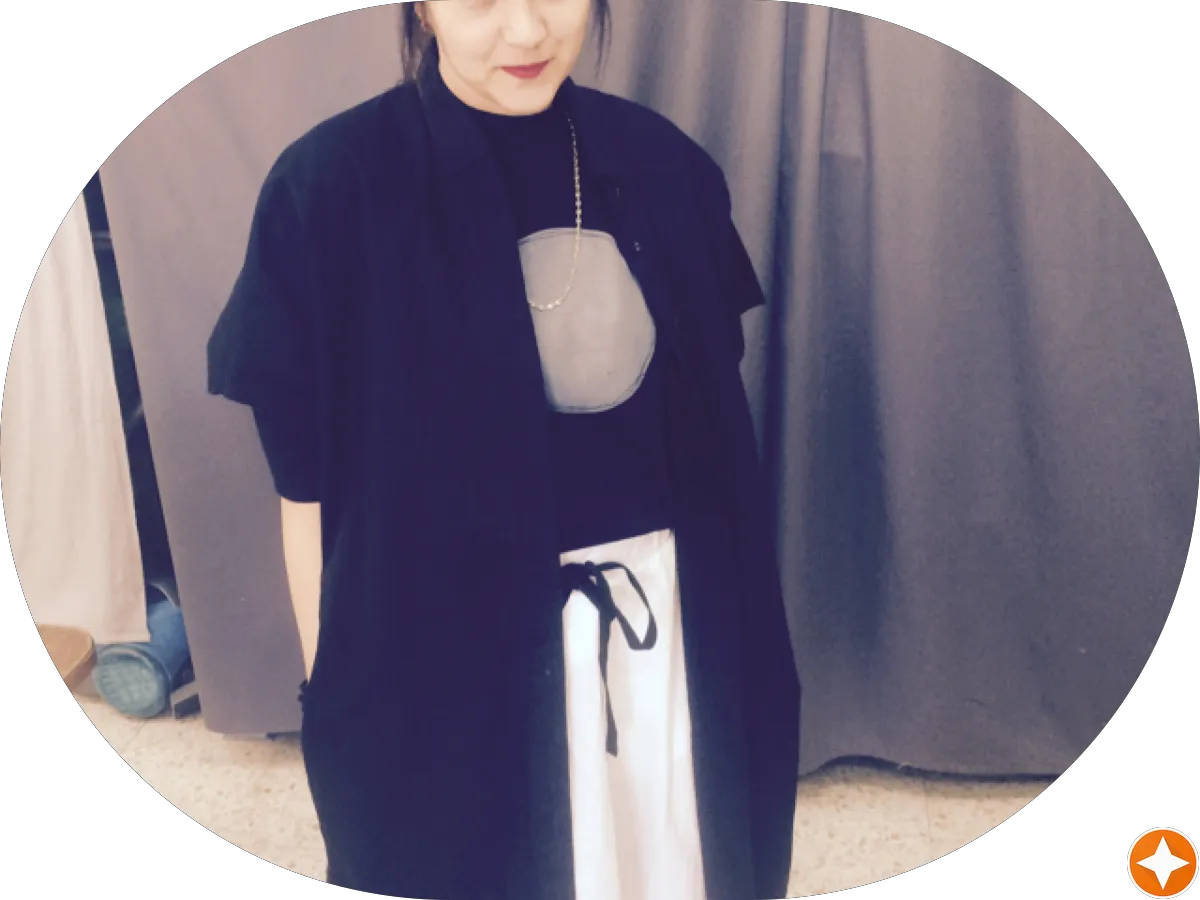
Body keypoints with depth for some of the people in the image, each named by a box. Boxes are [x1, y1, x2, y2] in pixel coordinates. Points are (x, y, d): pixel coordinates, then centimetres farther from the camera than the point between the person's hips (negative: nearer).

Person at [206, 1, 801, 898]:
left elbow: (709, 422, 6)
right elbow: (308, 485, -8)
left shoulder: (662, 163, -2)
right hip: (449, 650, -3)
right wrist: (335, 693, -3)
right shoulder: (332, 184, -13)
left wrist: (734, 635, 11)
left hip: (663, 624, 4)